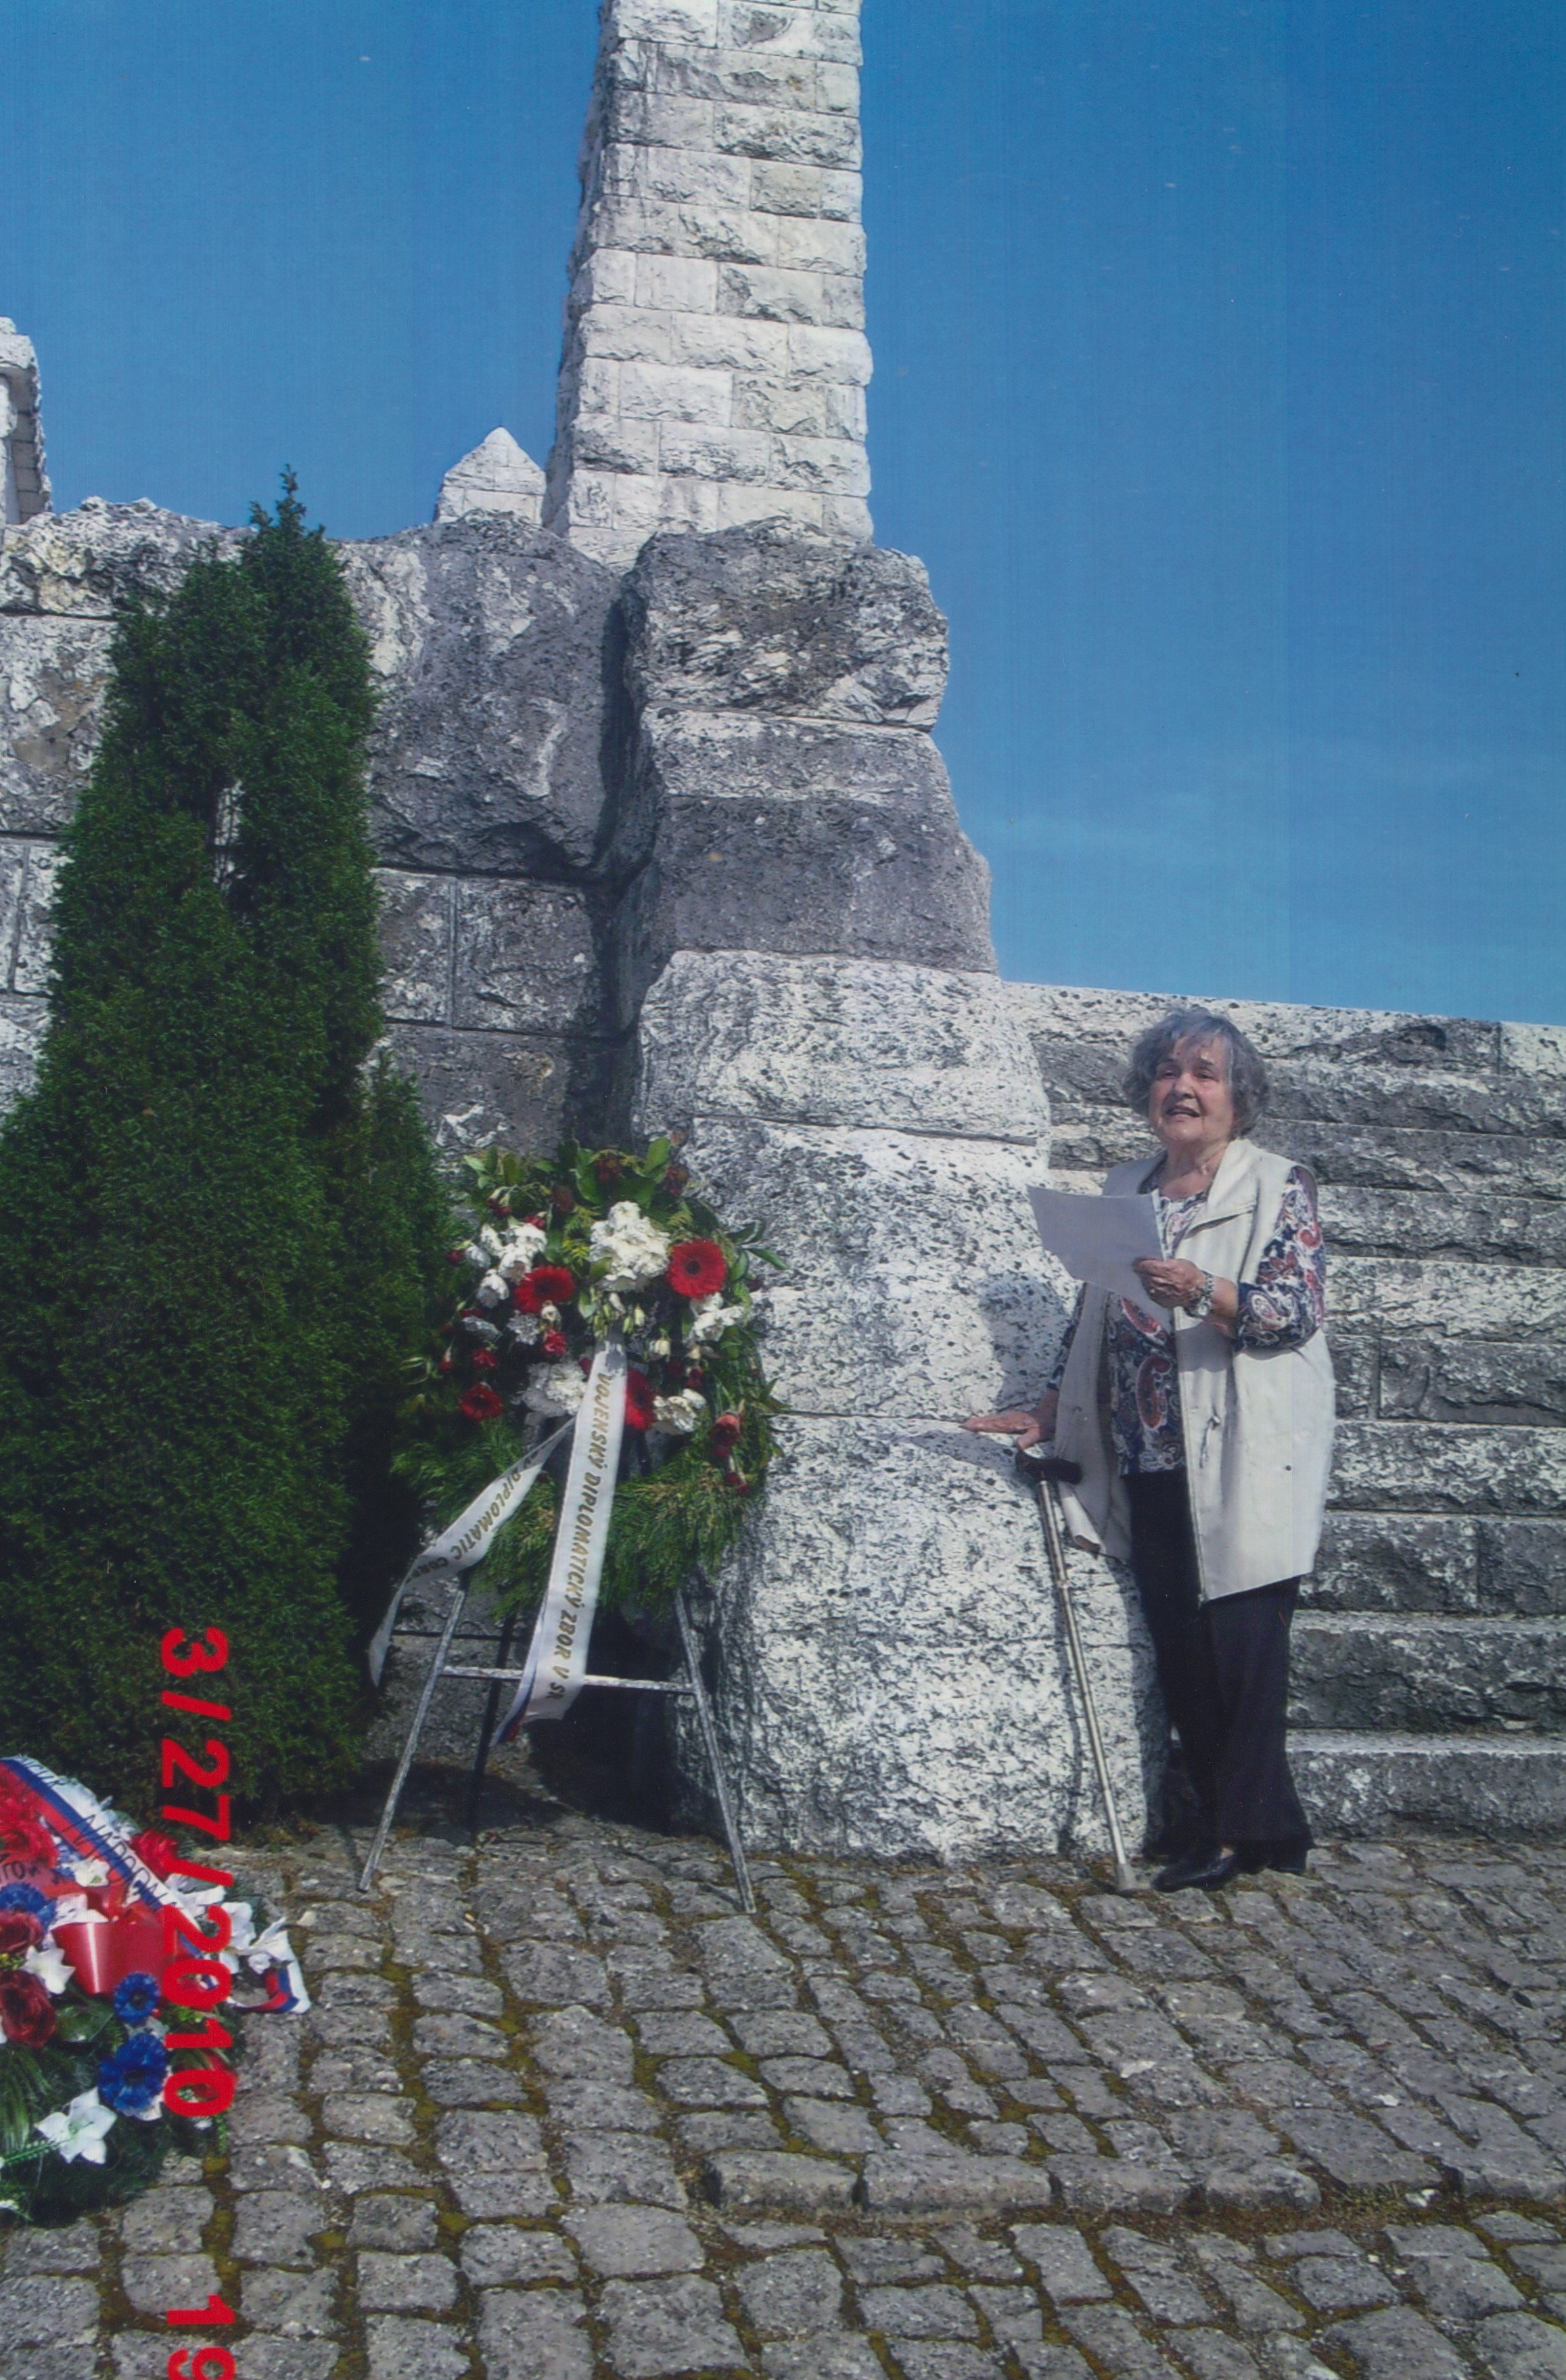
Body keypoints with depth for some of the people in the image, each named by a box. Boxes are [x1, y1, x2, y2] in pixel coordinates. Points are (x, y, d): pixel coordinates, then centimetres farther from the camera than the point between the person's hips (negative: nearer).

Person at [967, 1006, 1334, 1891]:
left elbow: (1296, 1312, -11)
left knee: (1242, 1638, -8)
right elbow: (1092, 1318, 22)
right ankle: (1267, 1831, 14)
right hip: (1151, 1462, 6)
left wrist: (1204, 1291, -26)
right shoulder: (1127, 1190, 18)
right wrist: (1048, 1413, 16)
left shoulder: (1279, 1186, 0)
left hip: (1245, 1455, -6)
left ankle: (1242, 1828, 2)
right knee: (1180, 1649, 4)